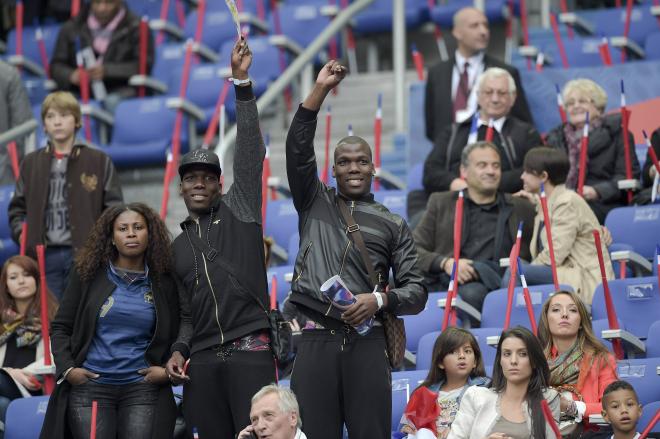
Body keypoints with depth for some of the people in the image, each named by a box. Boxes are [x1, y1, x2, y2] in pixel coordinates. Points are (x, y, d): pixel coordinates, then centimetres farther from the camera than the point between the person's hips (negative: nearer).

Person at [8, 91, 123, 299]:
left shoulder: (99, 161, 5)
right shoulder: (31, 163, 12)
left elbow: (114, 208, 5)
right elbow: (18, 207, 17)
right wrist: (21, 232, 1)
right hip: (44, 256, 2)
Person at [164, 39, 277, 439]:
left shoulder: (238, 211, 9)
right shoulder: (177, 246, 21)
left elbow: (250, 151, 1)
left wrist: (241, 82, -5)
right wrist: (177, 351, 6)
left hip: (250, 350, -4)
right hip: (202, 359, 4)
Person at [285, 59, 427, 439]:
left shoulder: (393, 225, 15)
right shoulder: (315, 204, 17)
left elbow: (416, 291, 10)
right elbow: (298, 150, 4)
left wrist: (380, 299, -10)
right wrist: (320, 90, -1)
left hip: (367, 343, 0)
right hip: (315, 341, 0)